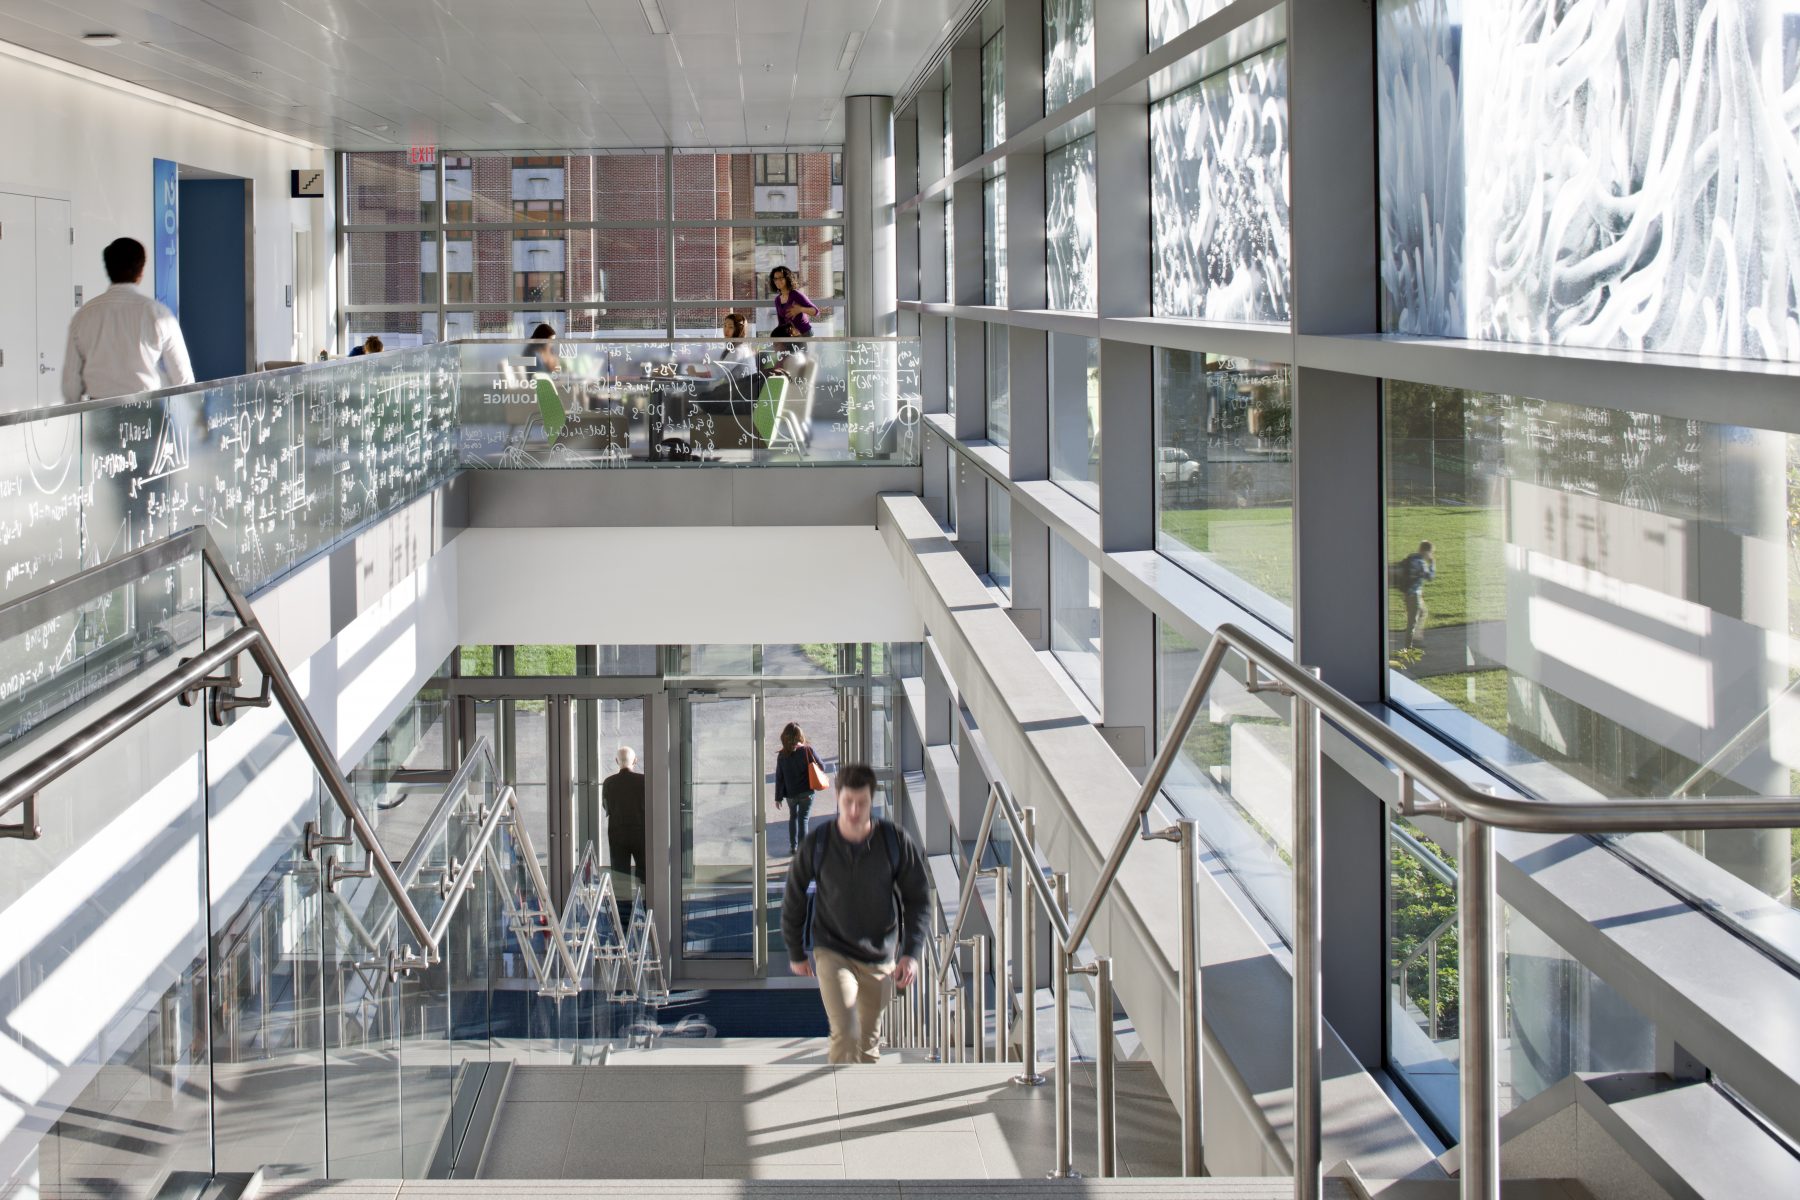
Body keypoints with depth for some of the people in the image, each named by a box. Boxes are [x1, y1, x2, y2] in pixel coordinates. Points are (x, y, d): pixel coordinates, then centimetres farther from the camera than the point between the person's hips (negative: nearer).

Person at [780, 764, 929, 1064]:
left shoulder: (895, 841, -10)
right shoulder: (817, 844, -11)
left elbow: (918, 899, -1)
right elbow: (793, 900, 4)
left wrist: (912, 953, -11)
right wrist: (795, 953, 11)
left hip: (880, 957, 2)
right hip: (832, 953, -2)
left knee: (869, 1042, 15)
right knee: (846, 1036, -18)